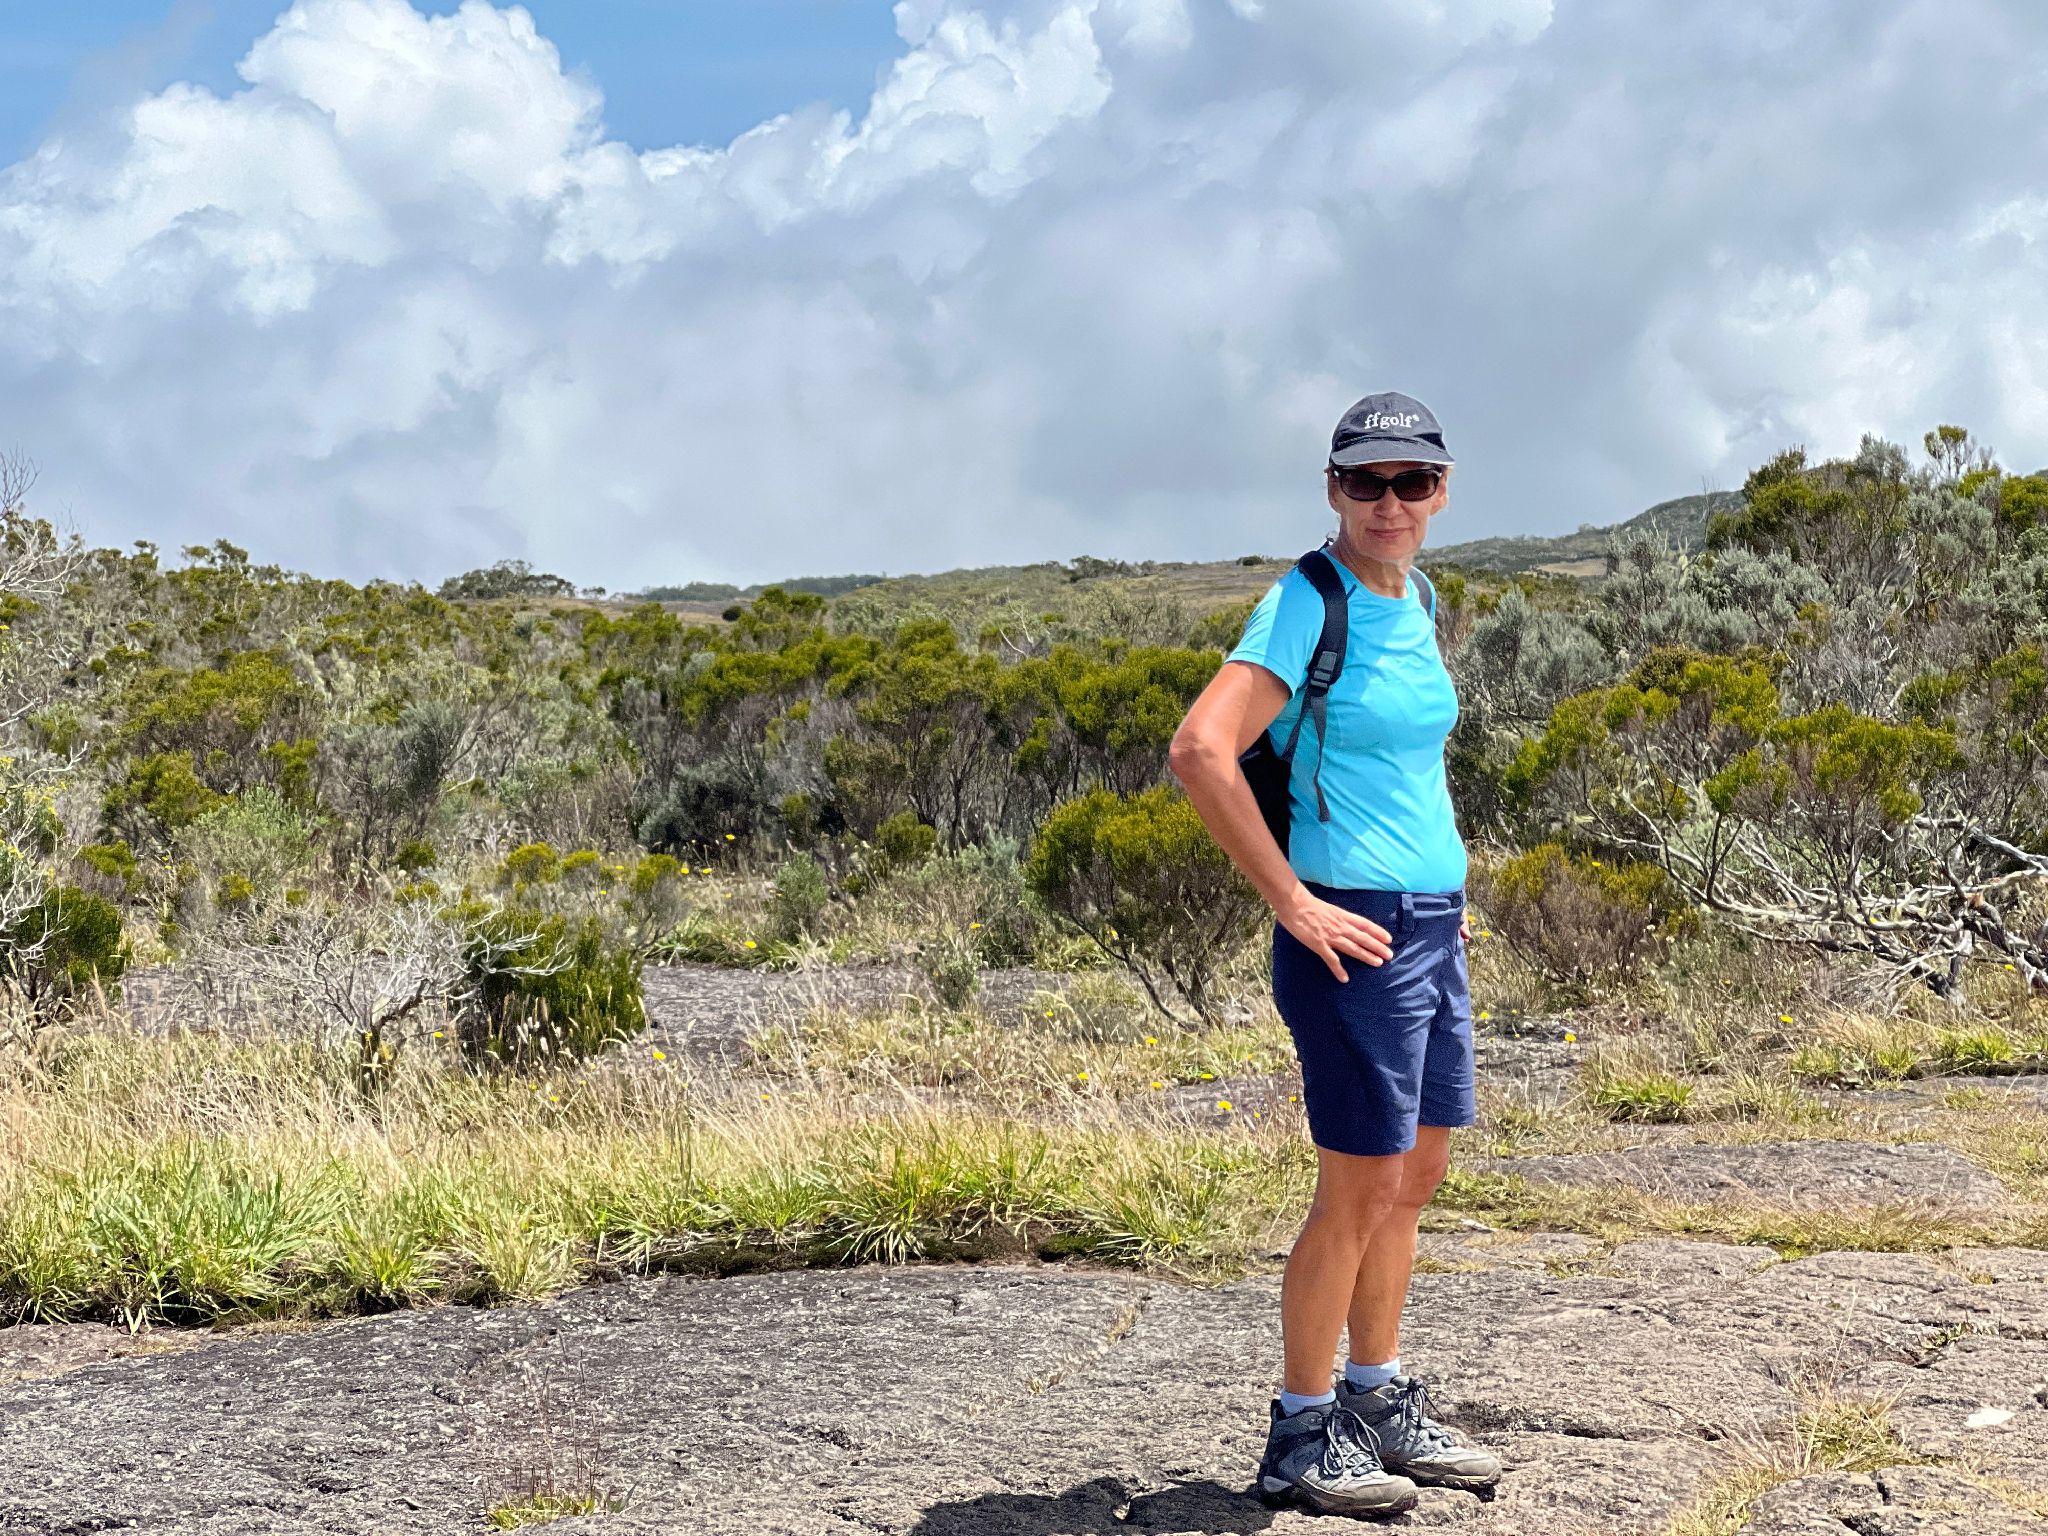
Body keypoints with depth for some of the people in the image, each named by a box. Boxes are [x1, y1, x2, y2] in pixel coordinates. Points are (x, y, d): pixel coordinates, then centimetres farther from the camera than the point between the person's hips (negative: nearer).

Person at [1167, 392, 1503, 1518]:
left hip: (1433, 924, 8)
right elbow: (1200, 750, -25)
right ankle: (1300, 1436, 9)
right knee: (1361, 1188, -3)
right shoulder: (1307, 603, -14)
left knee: (1415, 1174, 15)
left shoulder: (1419, 601, 11)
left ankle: (1379, 1403, 28)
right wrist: (1294, 904, -22)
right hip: (1354, 933, -8)